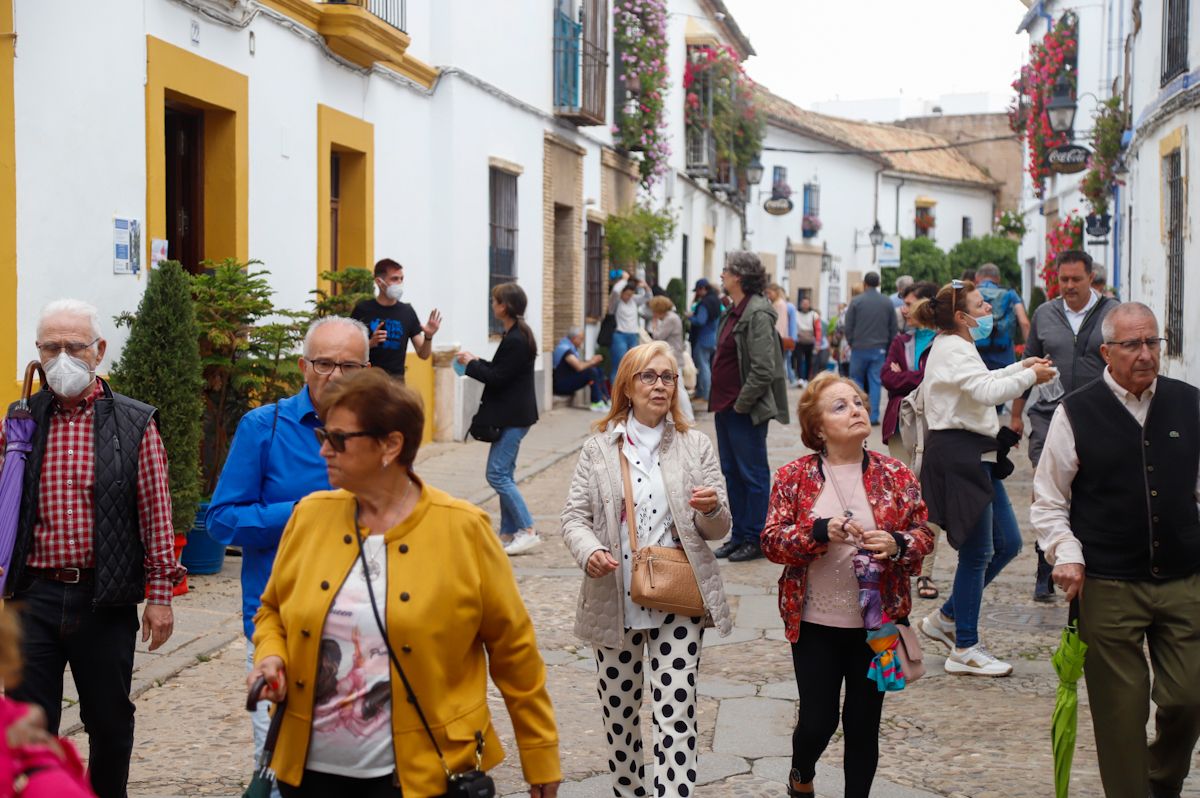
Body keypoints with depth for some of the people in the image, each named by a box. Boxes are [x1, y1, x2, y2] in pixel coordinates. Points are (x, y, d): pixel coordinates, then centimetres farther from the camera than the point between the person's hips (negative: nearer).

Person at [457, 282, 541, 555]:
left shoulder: (515, 340, -19)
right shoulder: (518, 335, 13)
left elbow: (498, 377, -20)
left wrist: (471, 364, -7)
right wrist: (477, 362, 15)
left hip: (513, 417, -11)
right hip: (512, 415, 11)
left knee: (497, 474, -9)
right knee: (504, 475, 13)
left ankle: (528, 531, -8)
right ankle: (509, 533, 17)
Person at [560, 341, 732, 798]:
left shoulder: (696, 447, 5)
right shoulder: (599, 448, 4)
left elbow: (719, 529, 6)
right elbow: (574, 516, 2)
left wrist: (711, 510, -18)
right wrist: (589, 550, -20)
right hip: (615, 601, 1)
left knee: (677, 714, -8)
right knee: (620, 713, 12)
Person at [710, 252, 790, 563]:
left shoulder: (757, 314, -17)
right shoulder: (734, 312, 13)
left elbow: (763, 369, -21)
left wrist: (741, 404, -17)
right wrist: (720, 402, 13)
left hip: (746, 411, -10)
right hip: (726, 407, 10)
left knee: (753, 474, 0)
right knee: (732, 472, 14)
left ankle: (755, 540, 8)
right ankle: (739, 535, 24)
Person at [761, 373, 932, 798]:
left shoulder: (896, 475, 0)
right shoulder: (793, 477, -3)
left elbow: (923, 535, 4)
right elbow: (771, 541, -7)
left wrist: (898, 544, -18)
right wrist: (821, 531, -24)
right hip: (815, 624, -1)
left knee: (864, 723, 8)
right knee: (817, 720, 5)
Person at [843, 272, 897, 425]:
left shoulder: (856, 301, -6)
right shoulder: (887, 303, 2)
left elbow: (848, 326, -4)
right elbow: (893, 328, 4)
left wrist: (851, 343, 11)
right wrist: (887, 346, 13)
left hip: (859, 348, -2)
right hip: (879, 349, 2)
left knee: (857, 380, 10)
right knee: (875, 382, 4)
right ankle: (873, 416, 1)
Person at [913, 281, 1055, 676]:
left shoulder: (956, 347, 18)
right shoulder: (952, 350, -15)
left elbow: (982, 383, 33)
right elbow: (988, 392, -27)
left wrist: (1021, 367, 22)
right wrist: (1030, 377, -15)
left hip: (974, 456, 11)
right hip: (957, 455, -11)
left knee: (1007, 543, 12)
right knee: (977, 553, -4)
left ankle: (945, 618, 22)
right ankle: (965, 650, 6)